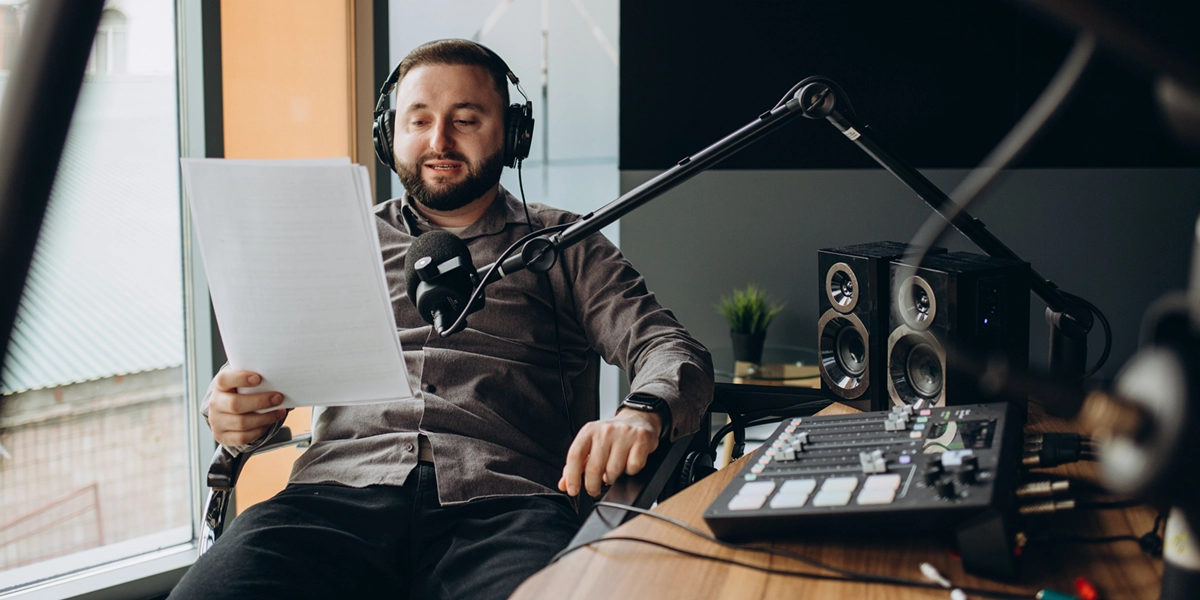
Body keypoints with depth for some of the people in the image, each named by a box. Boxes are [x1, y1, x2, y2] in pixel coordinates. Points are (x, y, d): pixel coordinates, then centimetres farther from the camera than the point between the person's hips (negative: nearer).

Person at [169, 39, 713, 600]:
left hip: (503, 504, -1)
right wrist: (229, 413, -2)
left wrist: (641, 414, -16)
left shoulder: (565, 247, 20)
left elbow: (672, 350, 9)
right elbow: (260, 379, 24)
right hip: (339, 493, 2)